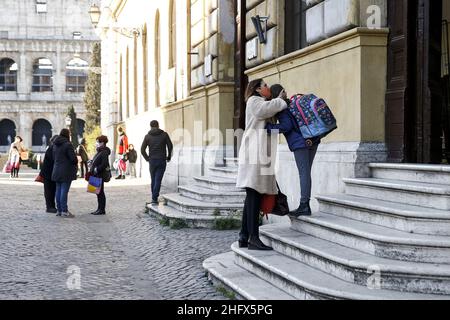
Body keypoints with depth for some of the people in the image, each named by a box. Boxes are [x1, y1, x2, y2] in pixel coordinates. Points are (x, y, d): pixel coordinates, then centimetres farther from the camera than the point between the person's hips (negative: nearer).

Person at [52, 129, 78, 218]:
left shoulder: (55, 145, 10)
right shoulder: (68, 144, -15)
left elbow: (54, 157, 17)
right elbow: (73, 158, -18)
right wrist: (76, 162, 2)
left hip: (57, 171, 7)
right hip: (66, 172, -7)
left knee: (58, 190, 11)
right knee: (64, 191, -6)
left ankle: (59, 210, 16)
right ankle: (64, 211, -4)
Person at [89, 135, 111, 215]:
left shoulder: (104, 152, -15)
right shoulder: (100, 151, 16)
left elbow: (104, 164, -24)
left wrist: (96, 170, -20)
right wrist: (92, 171, 11)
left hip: (100, 176, -10)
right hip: (97, 175, 10)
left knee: (100, 192, -5)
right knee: (98, 192, 12)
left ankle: (102, 210, 0)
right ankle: (100, 209, 18)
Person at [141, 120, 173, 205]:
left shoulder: (147, 136, 1)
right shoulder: (164, 134, -1)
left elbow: (142, 150, -2)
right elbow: (170, 146, -1)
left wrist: (147, 158, 12)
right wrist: (169, 157, 12)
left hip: (152, 161, 1)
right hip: (162, 161, -1)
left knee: (153, 180, 15)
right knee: (158, 180, -2)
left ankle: (154, 197, 20)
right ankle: (154, 199, -10)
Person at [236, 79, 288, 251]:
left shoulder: (260, 103, 32)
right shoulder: (253, 101, 3)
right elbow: (267, 108, -18)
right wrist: (280, 99, -1)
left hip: (259, 154, 10)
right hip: (254, 152, -10)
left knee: (253, 196, 6)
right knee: (254, 195, -15)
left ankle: (244, 237, 6)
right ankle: (253, 238, -20)